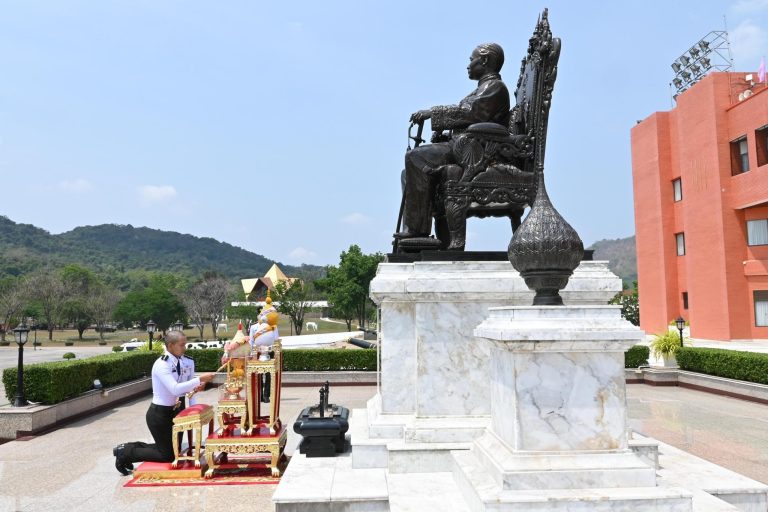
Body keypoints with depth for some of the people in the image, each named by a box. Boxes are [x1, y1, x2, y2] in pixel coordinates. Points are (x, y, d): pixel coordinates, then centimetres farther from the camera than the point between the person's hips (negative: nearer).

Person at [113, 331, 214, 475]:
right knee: (167, 456, -1)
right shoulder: (161, 365, -24)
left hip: (176, 411, 7)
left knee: (174, 450, 16)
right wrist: (199, 379, -37)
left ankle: (134, 447, 29)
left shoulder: (187, 362, -4)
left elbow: (189, 386, 4)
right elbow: (175, 389, -36)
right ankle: (125, 452, 15)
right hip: (159, 413, -7)